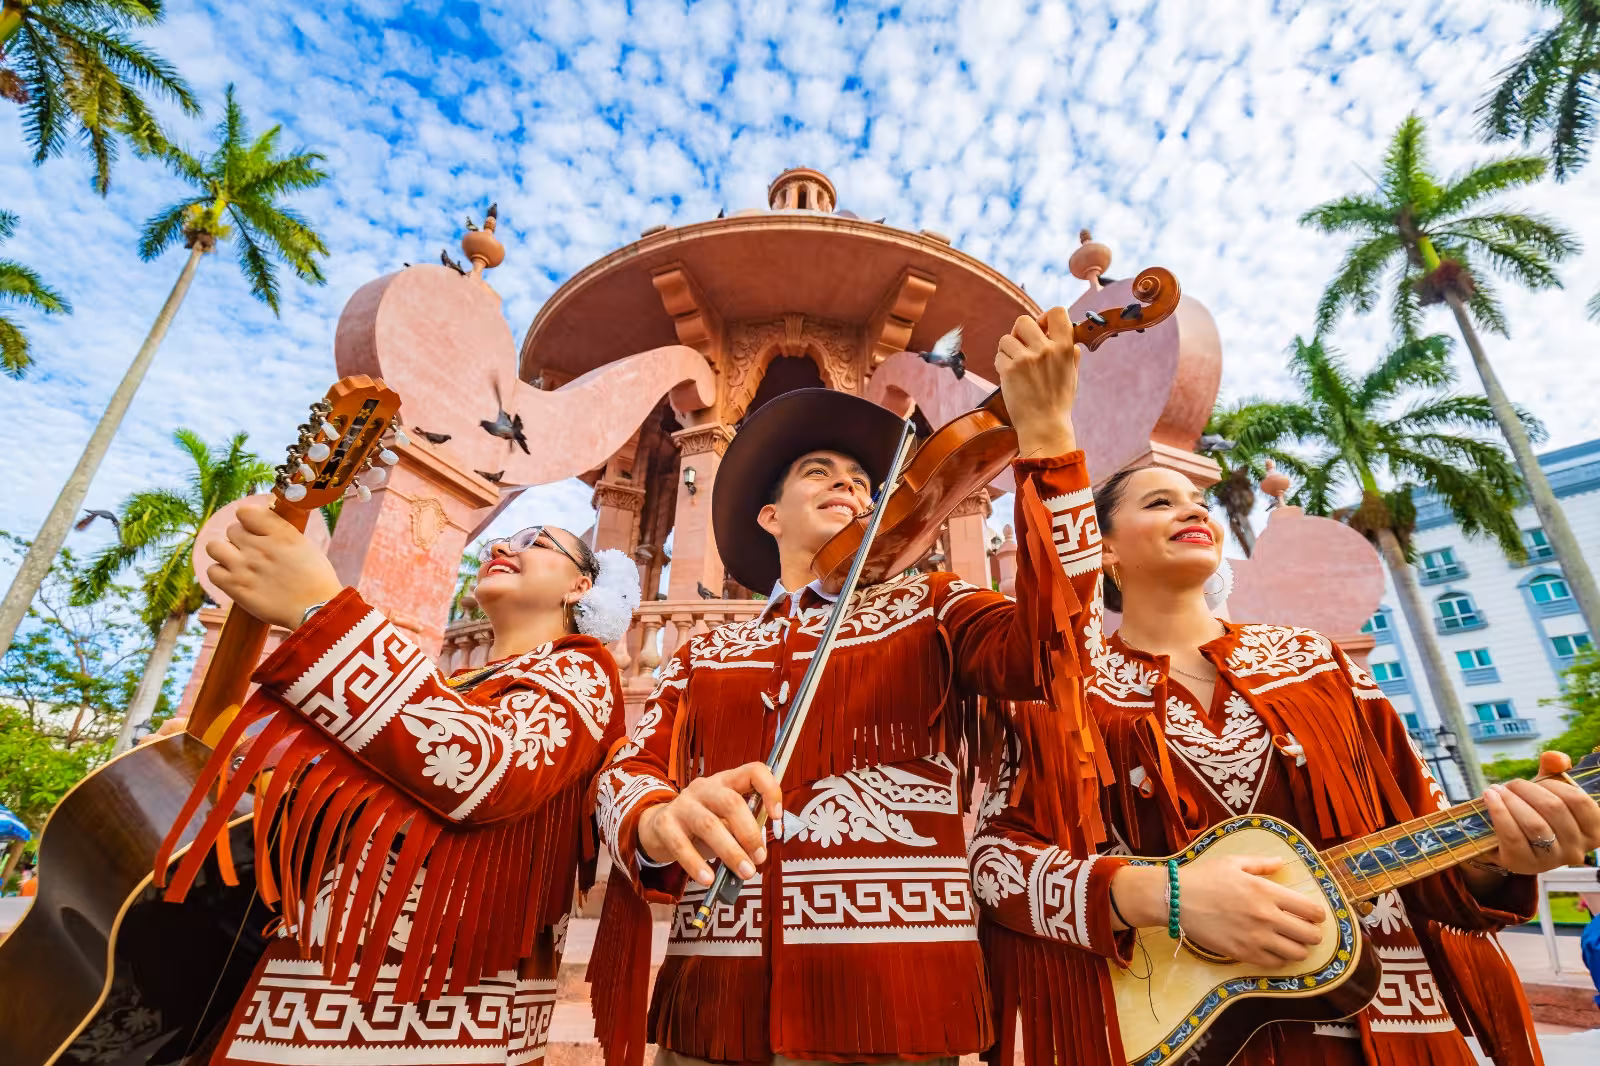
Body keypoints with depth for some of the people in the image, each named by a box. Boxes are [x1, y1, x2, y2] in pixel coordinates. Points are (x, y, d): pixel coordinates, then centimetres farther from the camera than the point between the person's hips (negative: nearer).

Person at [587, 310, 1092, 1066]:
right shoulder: (701, 655, 10)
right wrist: (661, 821, -25)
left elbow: (1056, 648, -11)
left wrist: (1044, 430, -17)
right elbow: (628, 771, -1)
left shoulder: (930, 608, 6)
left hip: (895, 1002, -1)